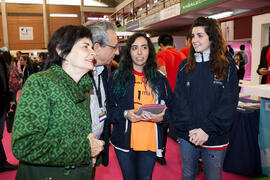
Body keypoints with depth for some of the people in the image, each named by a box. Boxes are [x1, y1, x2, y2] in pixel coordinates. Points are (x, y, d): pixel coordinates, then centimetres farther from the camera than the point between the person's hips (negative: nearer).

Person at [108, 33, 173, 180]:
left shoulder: (160, 79, 5)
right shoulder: (116, 77, 1)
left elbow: (170, 108, 7)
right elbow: (109, 108, 1)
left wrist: (161, 117, -14)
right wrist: (125, 114, -17)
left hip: (150, 142, 1)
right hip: (124, 141, -1)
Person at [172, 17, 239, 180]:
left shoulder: (227, 66, -3)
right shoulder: (185, 66, 3)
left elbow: (229, 103, -9)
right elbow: (179, 100, -3)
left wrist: (207, 130, -17)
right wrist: (189, 129, -14)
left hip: (215, 138, -2)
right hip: (187, 136, 2)